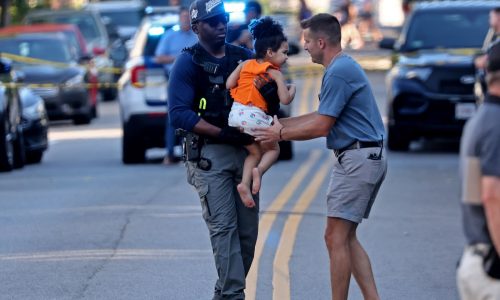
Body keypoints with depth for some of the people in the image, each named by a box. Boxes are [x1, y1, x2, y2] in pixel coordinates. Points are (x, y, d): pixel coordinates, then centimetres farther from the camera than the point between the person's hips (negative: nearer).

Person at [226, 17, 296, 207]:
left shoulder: (245, 64, 12)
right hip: (256, 116, -5)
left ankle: (245, 184, -1)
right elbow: (285, 100, -6)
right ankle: (259, 170, -13)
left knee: (255, 152, 21)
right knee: (272, 149, 18)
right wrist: (292, 89, 14)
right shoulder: (275, 73, -1)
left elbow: (229, 84, 6)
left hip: (236, 114, 5)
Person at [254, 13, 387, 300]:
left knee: (336, 238, -6)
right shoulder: (345, 66, 17)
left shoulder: (339, 72, -16)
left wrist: (281, 134, -3)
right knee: (347, 238, 12)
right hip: (369, 158, 11)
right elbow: (323, 116, 23)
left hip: (358, 159, -11)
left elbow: (321, 126, -15)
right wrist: (280, 123, 22)